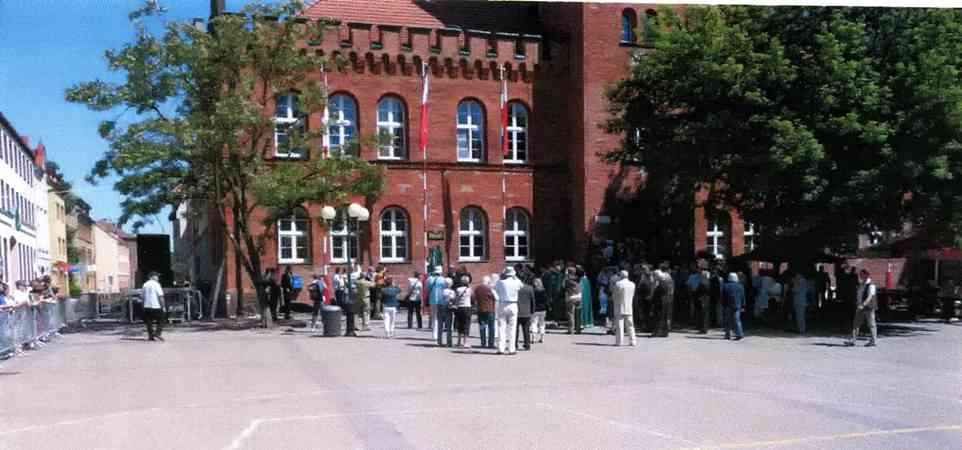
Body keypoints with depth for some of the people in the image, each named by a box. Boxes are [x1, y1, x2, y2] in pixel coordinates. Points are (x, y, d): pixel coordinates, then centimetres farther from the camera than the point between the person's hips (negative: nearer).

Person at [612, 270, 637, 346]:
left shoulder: (618, 284, -12)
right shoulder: (632, 284, 5)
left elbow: (614, 296, -5)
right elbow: (632, 296, 12)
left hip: (619, 308, -5)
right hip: (629, 308, 5)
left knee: (619, 325, -3)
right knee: (630, 325, 10)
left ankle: (619, 342, -4)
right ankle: (633, 341, 9)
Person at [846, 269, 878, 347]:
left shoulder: (871, 285, -13)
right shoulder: (861, 285, 12)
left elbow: (869, 297, -23)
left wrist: (863, 305, -31)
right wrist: (858, 305, 18)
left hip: (869, 308, -8)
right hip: (860, 308, 8)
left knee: (871, 325, 3)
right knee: (856, 324, 4)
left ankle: (873, 341, 12)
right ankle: (852, 341, 5)